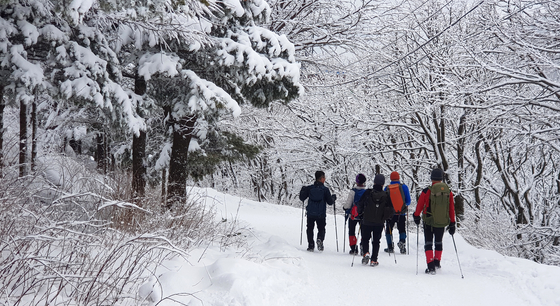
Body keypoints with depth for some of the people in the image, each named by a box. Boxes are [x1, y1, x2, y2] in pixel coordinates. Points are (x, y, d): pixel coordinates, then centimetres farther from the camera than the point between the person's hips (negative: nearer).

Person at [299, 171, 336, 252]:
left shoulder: (309, 188, -2)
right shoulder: (325, 189, -7)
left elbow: (302, 198, 4)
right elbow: (330, 202, -5)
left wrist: (302, 190, 22)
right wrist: (333, 197, 17)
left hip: (310, 213, 1)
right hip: (321, 214, -1)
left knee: (310, 229, 15)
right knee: (321, 229, 13)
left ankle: (311, 245, 4)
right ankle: (320, 239, -17)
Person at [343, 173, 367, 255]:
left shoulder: (353, 191, -13)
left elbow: (348, 203, -8)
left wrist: (345, 208, 13)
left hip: (353, 215, -2)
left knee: (351, 232, 11)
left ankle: (353, 248, 5)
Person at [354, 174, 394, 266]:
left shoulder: (367, 193, -8)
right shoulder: (386, 195, -5)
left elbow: (360, 205, -3)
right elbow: (391, 210, -3)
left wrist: (360, 214, 15)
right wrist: (385, 217, 15)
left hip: (366, 221, -1)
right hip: (379, 223, 1)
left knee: (365, 238, 15)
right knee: (376, 241, 13)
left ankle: (366, 253, -9)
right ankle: (374, 260, 8)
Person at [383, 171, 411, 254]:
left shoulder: (387, 188, -2)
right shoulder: (403, 187, -5)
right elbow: (408, 201, -1)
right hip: (401, 213, 0)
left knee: (389, 230, 14)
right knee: (402, 230, 11)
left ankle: (390, 247, 11)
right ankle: (402, 242, -13)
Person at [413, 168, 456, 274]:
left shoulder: (427, 191, -13)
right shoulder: (448, 192, -4)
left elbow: (419, 205, -2)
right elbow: (452, 209, 2)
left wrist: (416, 216, 16)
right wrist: (452, 224, 10)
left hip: (428, 222, -3)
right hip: (442, 223, 3)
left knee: (428, 244, 4)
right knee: (439, 242, 23)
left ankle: (431, 266, -5)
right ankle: (437, 262, 31)